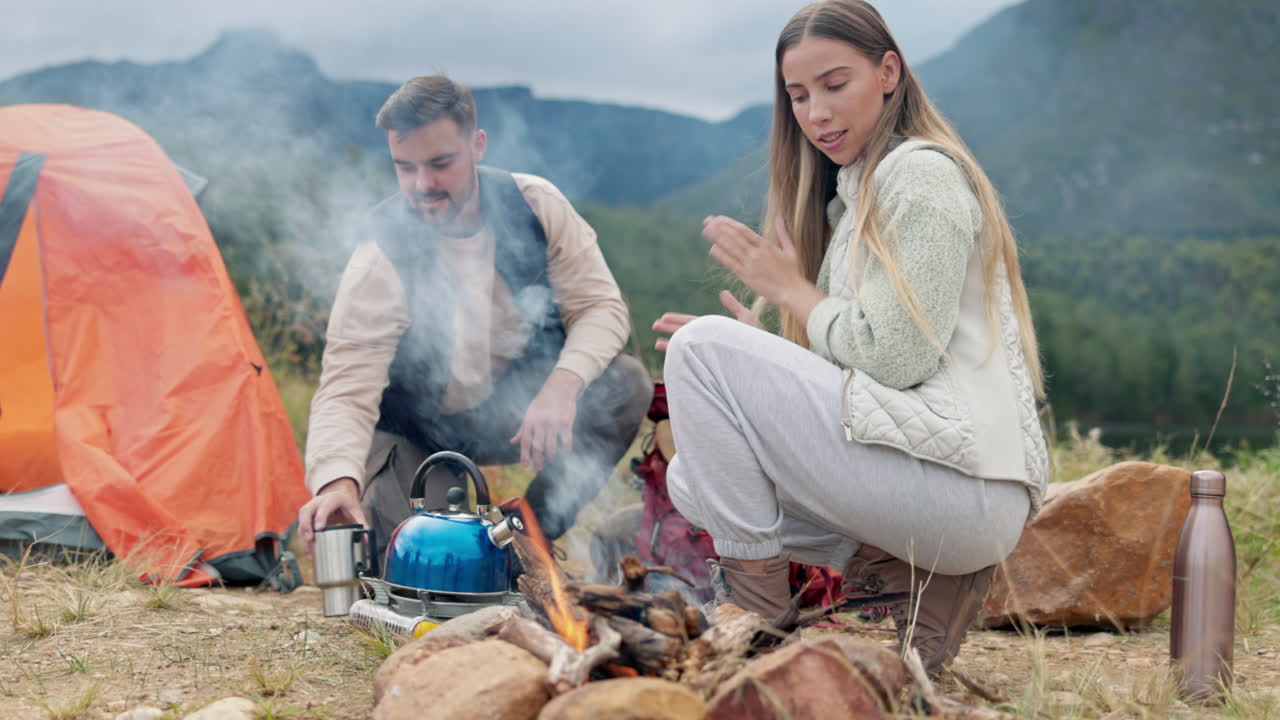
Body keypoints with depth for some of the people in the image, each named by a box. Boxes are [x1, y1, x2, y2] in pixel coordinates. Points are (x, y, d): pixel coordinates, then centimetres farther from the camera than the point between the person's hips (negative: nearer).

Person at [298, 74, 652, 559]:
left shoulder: (534, 204, -16)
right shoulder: (381, 259, -27)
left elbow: (600, 306, -12)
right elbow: (347, 391, -31)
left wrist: (563, 382, -34)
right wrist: (337, 479, -52)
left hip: (516, 413, 3)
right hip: (420, 435, -3)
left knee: (626, 385, -24)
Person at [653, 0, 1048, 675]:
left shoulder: (920, 173, -6)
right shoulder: (854, 194, 22)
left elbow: (895, 359, -16)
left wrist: (790, 289, -3)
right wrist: (753, 344, 9)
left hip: (963, 486, -10)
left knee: (703, 345, -13)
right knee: (693, 478, 14)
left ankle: (754, 611, -8)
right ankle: (909, 580, 3)